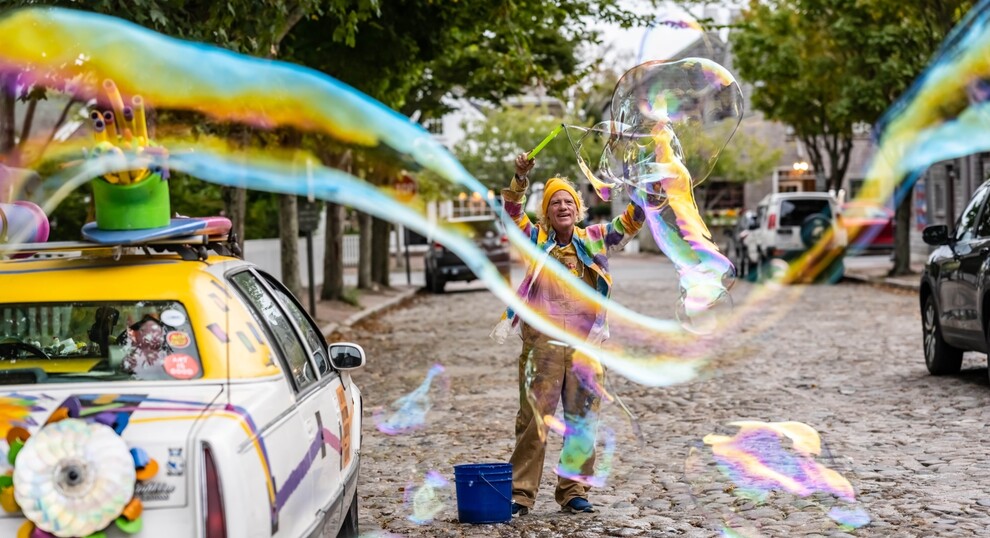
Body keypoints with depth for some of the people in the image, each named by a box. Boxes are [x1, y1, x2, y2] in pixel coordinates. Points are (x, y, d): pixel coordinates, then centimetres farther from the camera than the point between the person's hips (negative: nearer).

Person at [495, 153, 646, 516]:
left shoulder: (594, 239, 12)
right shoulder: (536, 239, 6)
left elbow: (630, 222, 9)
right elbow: (512, 213, -7)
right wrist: (520, 179, -22)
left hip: (587, 342, 3)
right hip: (543, 339, -3)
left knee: (582, 421, 8)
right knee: (533, 419, -3)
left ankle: (573, 491, 17)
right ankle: (521, 493, 1)